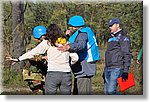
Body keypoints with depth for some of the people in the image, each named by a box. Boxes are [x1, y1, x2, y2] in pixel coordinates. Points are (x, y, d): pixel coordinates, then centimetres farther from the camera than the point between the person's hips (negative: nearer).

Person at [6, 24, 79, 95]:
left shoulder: (47, 42, 4)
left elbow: (33, 52, 1)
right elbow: (75, 58, 6)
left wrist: (18, 59, 4)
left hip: (52, 74, -3)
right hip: (66, 74, 3)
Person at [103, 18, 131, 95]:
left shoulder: (123, 38, -6)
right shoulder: (111, 38, 21)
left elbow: (127, 55, -12)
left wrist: (125, 71, -19)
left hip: (117, 68, -9)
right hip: (108, 68, 9)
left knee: (111, 90, -19)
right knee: (106, 91, 6)